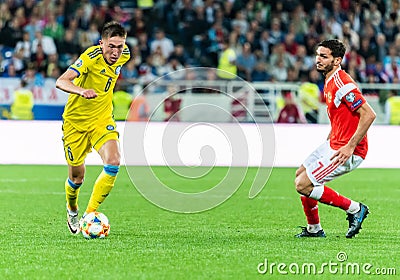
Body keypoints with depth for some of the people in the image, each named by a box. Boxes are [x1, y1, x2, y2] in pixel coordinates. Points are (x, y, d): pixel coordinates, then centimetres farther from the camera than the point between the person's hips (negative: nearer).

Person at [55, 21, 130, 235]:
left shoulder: (124, 55, -7)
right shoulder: (91, 57, -26)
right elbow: (61, 82, -39)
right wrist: (82, 91, -56)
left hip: (102, 120, 4)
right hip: (76, 121, -4)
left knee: (113, 162, -22)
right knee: (77, 177, 6)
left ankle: (90, 213, -12)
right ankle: (72, 210, 40)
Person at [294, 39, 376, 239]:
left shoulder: (342, 84, -21)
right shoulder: (328, 82, 10)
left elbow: (368, 114, -26)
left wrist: (350, 147, -27)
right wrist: (329, 141, 19)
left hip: (347, 151, -10)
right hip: (333, 144, 10)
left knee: (303, 185, -11)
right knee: (301, 174, 18)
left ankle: (355, 209, -2)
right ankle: (314, 229, 28)